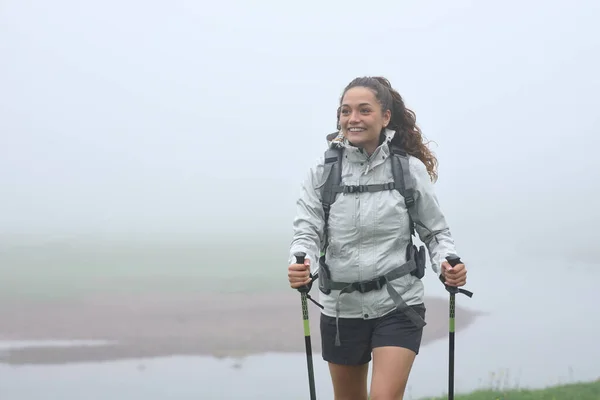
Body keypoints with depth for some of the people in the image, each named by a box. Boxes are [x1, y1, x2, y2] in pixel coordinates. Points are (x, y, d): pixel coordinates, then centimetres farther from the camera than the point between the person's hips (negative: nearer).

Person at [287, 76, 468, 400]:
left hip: (397, 304, -2)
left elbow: (436, 232, 4)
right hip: (341, 306, 3)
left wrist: (447, 264, -17)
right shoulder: (324, 171, -2)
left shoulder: (410, 169, -4)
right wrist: (300, 265, -29)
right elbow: (306, 230, -7)